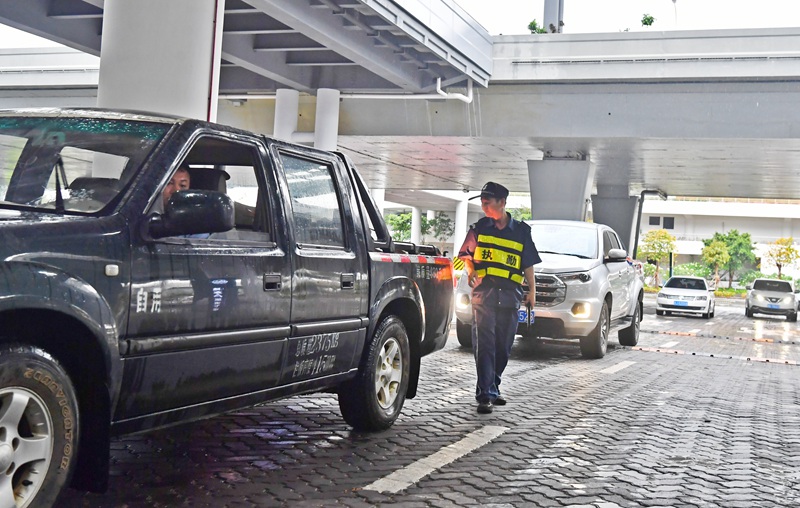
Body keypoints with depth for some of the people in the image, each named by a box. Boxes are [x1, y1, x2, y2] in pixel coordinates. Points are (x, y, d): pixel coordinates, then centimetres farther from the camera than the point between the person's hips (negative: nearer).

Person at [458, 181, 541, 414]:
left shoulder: (521, 230, 10)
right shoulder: (479, 228, 9)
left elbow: (528, 264, 12)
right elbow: (466, 255, 14)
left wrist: (532, 290, 4)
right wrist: (471, 272, -4)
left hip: (510, 294, 2)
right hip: (484, 292, -2)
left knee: (503, 346, 9)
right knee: (485, 344, -10)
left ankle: (492, 387, 25)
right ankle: (485, 395, -12)